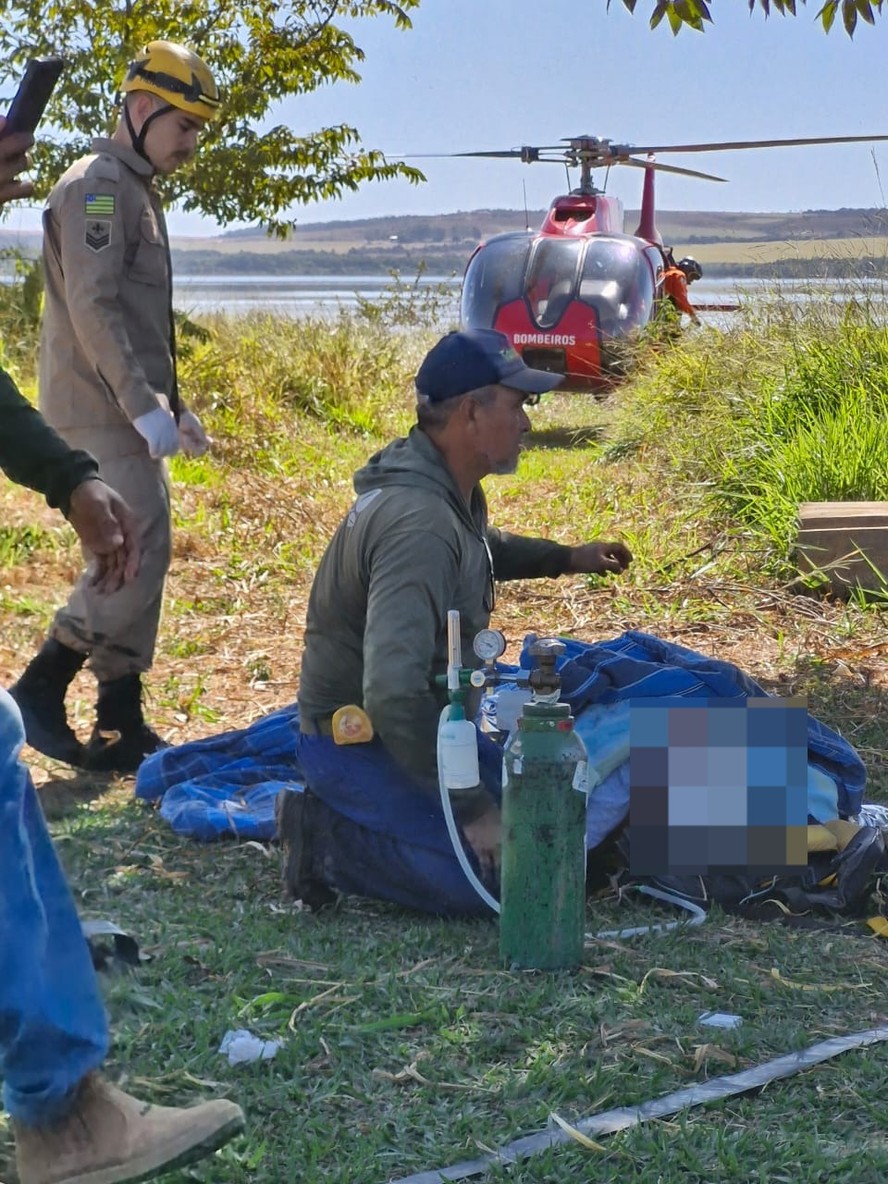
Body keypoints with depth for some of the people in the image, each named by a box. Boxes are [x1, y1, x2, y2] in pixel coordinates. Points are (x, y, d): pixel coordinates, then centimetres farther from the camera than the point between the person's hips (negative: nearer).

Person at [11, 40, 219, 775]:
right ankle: (39, 692, -3)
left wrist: (174, 407, 21)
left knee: (138, 561, 9)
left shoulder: (137, 192, 20)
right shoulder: (97, 188, -11)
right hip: (102, 414, -10)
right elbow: (93, 308, -21)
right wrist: (144, 409, -24)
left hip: (129, 414, 10)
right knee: (136, 556, -13)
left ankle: (122, 730, 14)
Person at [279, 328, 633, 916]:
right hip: (359, 742, -10)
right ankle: (329, 841, -7)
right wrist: (471, 807, -31)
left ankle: (345, 816, 11)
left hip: (420, 722, 10)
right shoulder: (419, 525, -30)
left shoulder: (451, 488, 3)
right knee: (498, 874, -21)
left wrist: (564, 558, 26)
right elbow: (393, 693, -37)